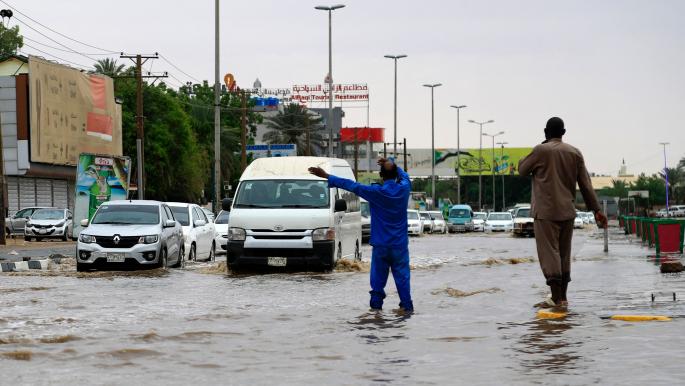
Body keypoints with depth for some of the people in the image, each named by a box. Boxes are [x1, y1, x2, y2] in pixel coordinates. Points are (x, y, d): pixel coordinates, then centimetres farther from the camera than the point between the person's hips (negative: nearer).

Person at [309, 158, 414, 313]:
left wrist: (326, 176, -3)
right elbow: (404, 175, 20)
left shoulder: (376, 191, -10)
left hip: (380, 244, -1)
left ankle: (376, 304, 8)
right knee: (402, 276, 5)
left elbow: (352, 185, -7)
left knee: (378, 276, 7)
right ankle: (407, 306, 3)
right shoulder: (404, 189, -4)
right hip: (400, 244, 1)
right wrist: (392, 164, 16)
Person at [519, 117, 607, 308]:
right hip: (567, 211, 5)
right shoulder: (575, 153, 7)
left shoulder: (541, 151, -7)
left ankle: (556, 298, -9)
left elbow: (522, 170, 6)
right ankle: (563, 297, 16)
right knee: (564, 254, 13)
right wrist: (596, 210, 5)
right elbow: (586, 184, 5)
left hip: (546, 212, -5)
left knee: (549, 253, -5)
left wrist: (529, 156, 20)